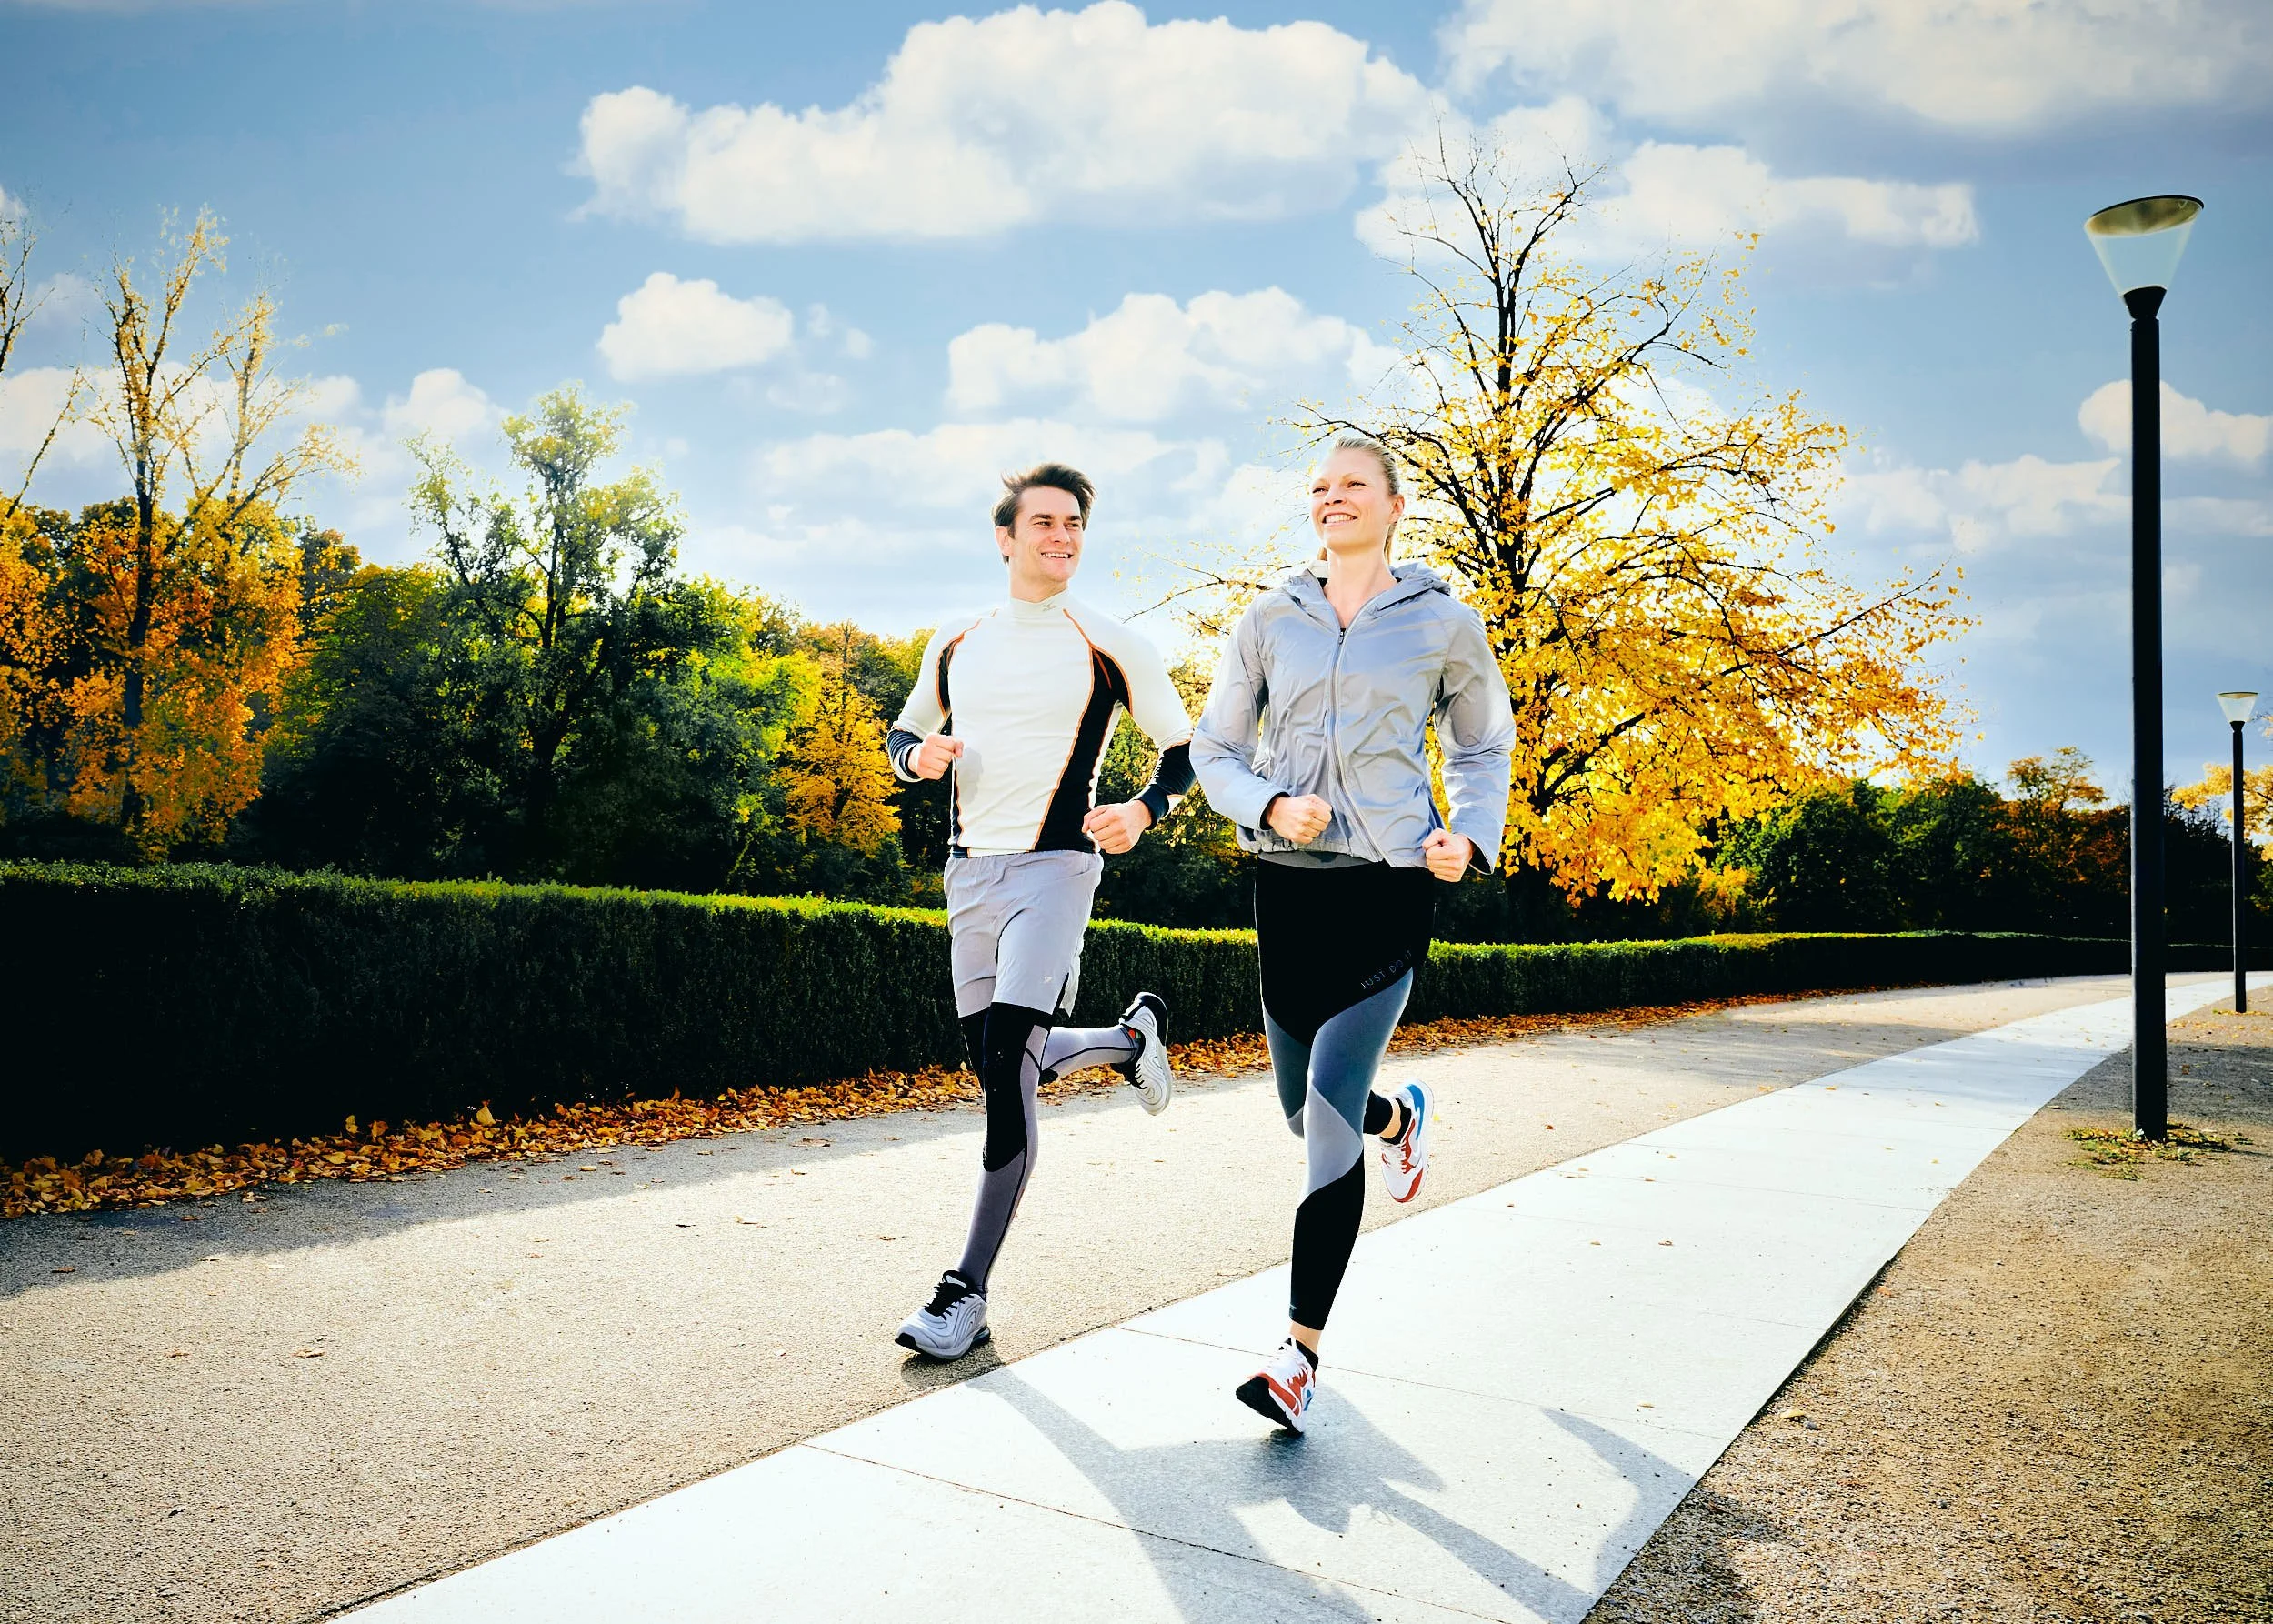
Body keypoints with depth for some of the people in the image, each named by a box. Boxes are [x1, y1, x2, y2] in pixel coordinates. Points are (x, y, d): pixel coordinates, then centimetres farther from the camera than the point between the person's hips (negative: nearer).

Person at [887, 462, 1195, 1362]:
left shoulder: (1111, 648, -1)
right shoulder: (956, 644, 10)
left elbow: (1184, 749, 8)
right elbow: (904, 732, 23)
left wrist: (1142, 812, -12)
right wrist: (919, 755, -1)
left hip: (1054, 866, -5)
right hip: (969, 871, 5)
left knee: (1008, 1063, -16)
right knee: (997, 1067, 11)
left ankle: (968, 1291, -8)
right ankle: (1130, 1037, 41)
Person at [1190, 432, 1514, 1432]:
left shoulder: (1443, 624, 4)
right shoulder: (1269, 621, 7)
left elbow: (1483, 748, 17)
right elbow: (1214, 750, 10)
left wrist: (1469, 834, -2)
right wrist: (1269, 805, -11)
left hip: (1390, 884, -3)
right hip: (1288, 881, 4)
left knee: (1329, 1109, -15)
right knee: (1306, 1112, 15)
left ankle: (1302, 1350, -6)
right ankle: (1403, 1118, 52)